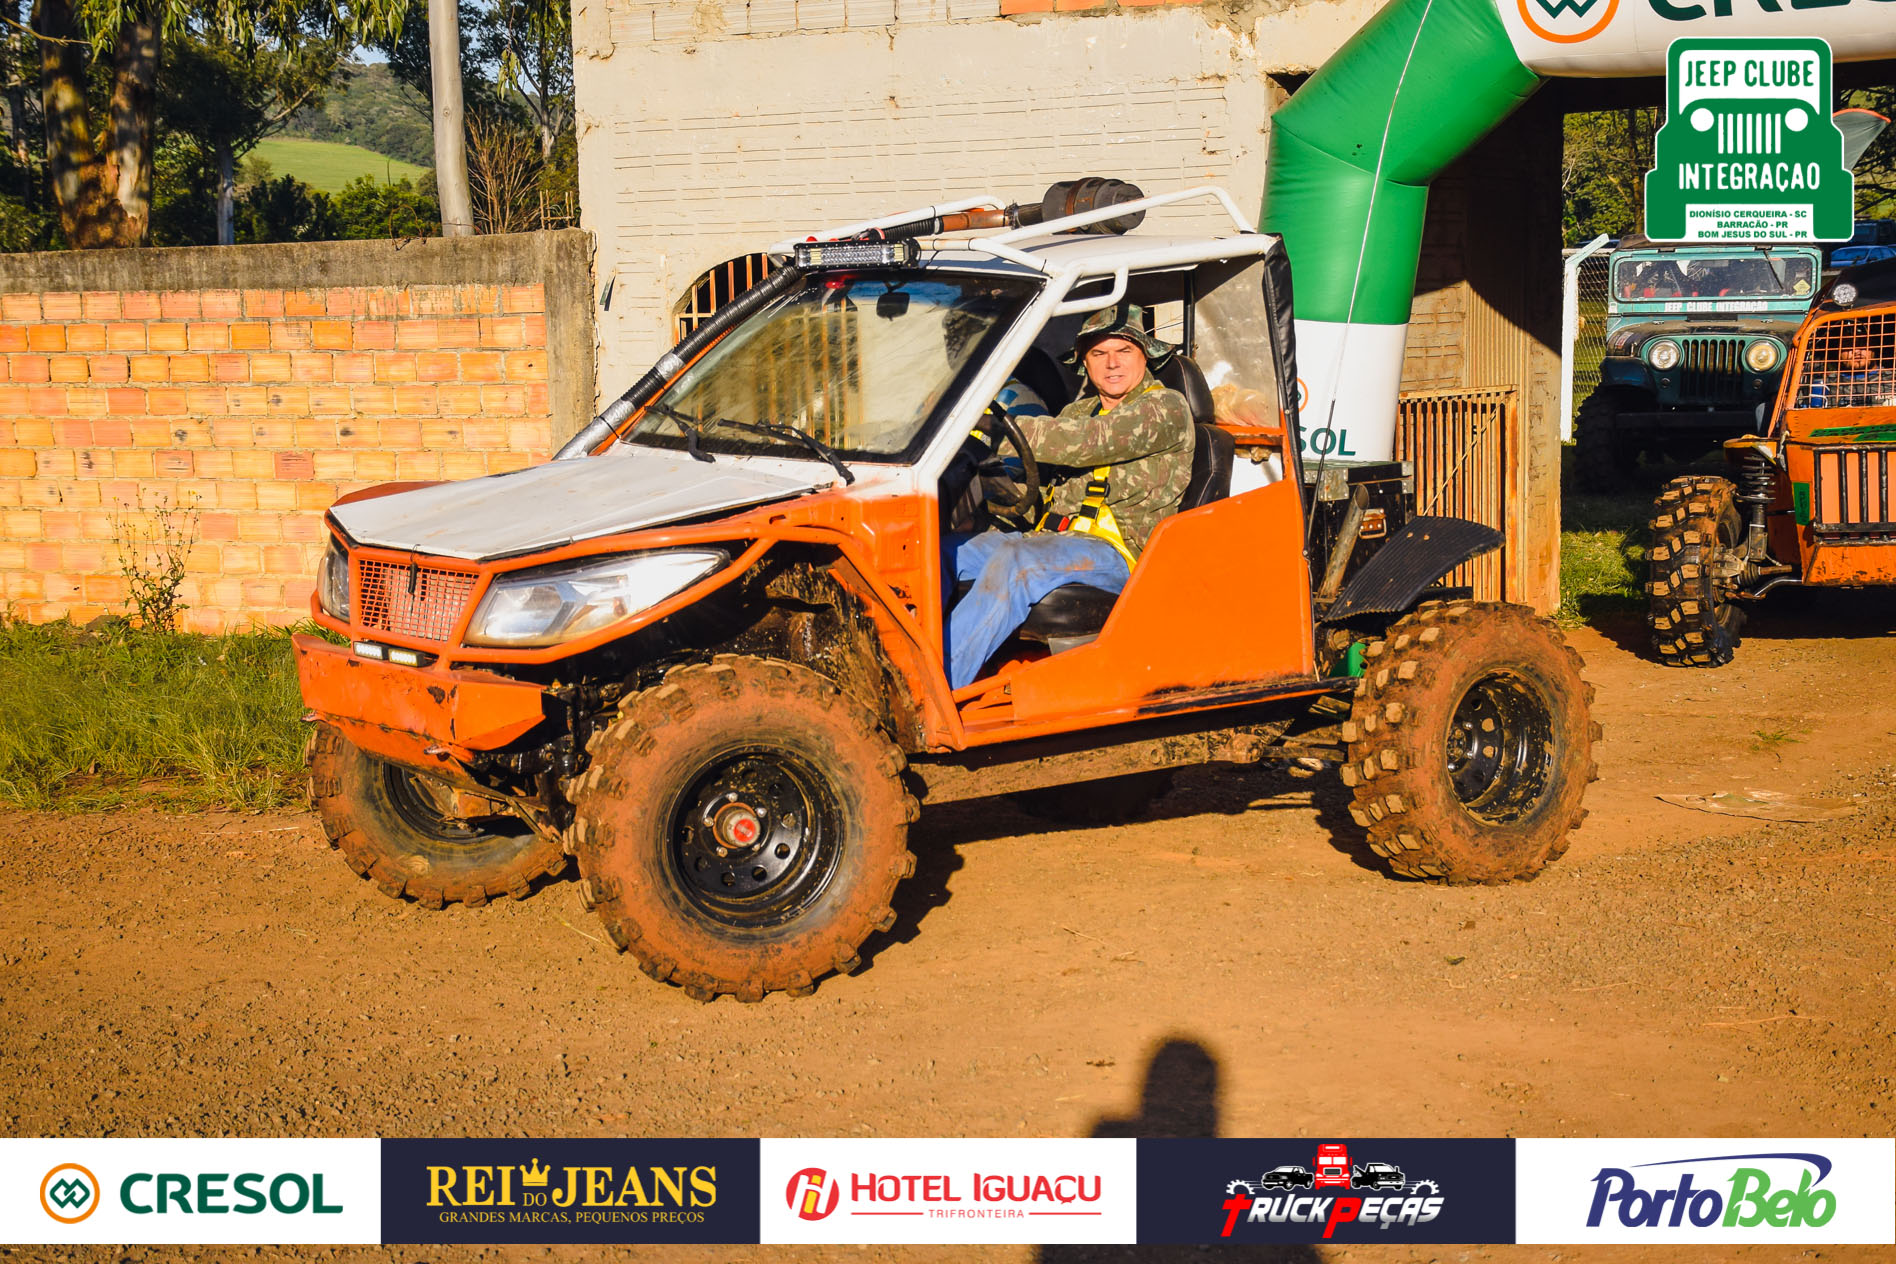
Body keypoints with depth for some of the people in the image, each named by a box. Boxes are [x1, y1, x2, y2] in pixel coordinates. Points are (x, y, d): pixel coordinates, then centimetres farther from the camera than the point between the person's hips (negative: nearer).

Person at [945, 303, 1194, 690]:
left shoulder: (1168, 408, -2)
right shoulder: (1080, 411, 25)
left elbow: (1091, 442, -19)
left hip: (1114, 550, -8)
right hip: (1050, 538, 8)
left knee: (1013, 563, -35)